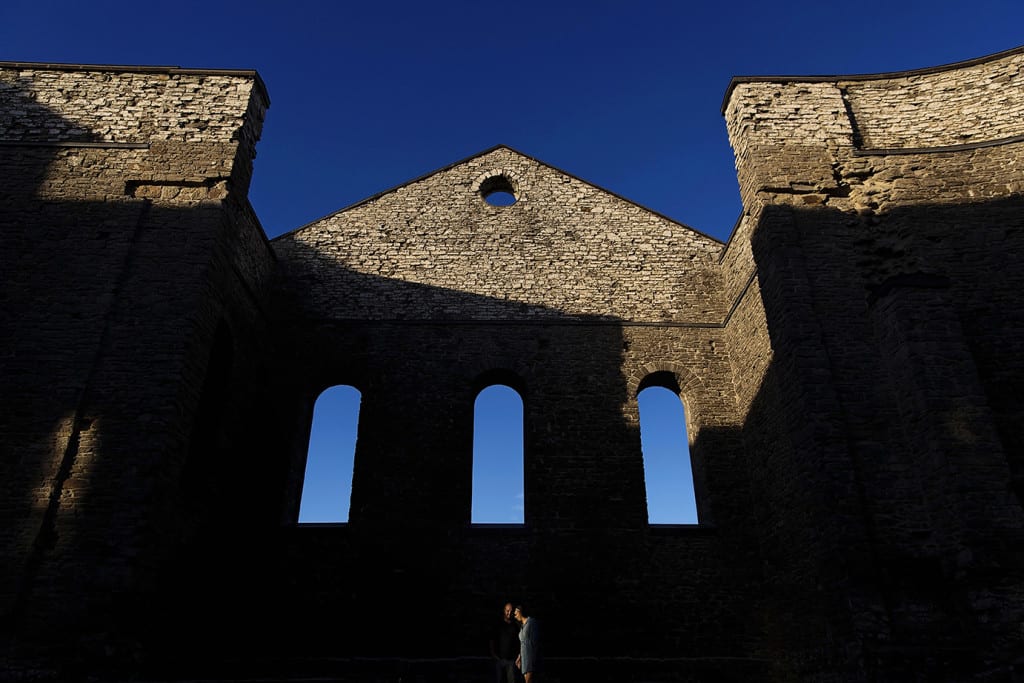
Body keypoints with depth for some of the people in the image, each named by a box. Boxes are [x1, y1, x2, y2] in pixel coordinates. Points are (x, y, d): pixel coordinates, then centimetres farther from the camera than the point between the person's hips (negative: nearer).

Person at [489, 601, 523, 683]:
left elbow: (520, 641, 3)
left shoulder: (516, 625, 6)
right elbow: (492, 641, 8)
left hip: (512, 660, -1)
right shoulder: (498, 625, 7)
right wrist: (494, 654, -1)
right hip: (499, 658, 1)